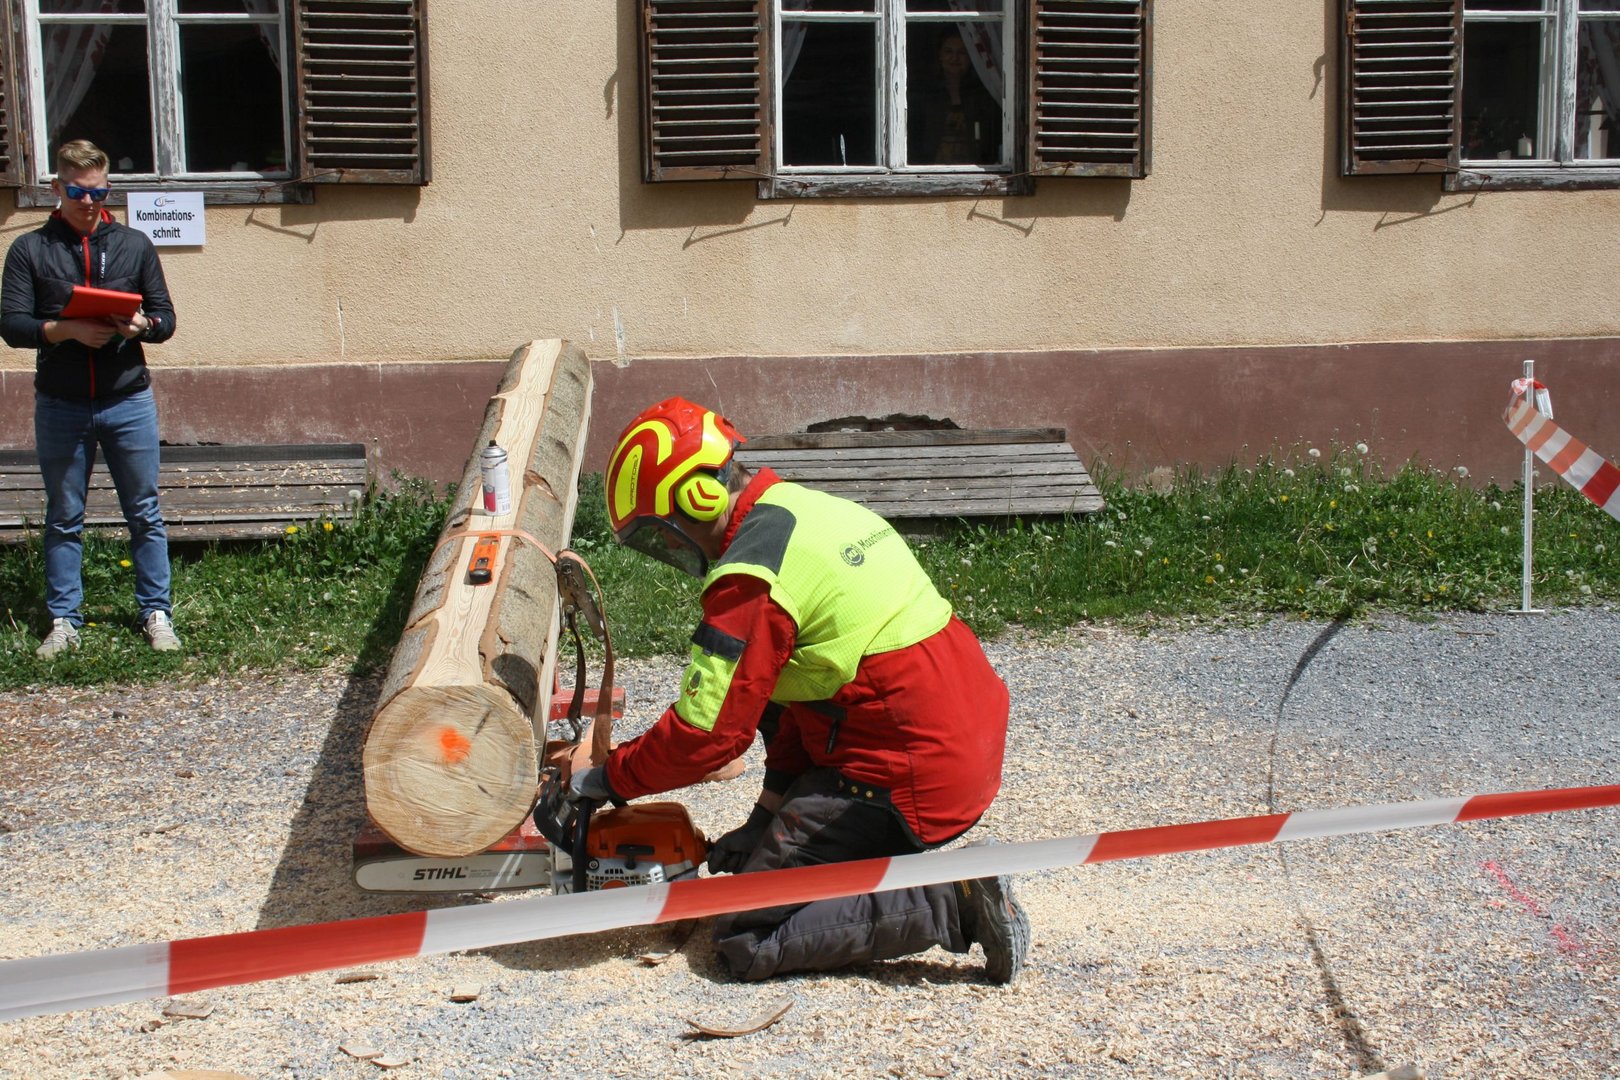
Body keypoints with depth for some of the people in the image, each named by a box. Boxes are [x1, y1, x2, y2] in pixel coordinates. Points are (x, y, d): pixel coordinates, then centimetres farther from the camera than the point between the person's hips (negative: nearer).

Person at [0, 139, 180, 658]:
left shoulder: (135, 245, 7)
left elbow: (166, 318, 7)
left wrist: (141, 325, -16)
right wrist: (68, 329, -21)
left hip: (128, 402, 1)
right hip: (59, 406, 0)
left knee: (145, 514, 5)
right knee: (63, 519, 8)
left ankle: (156, 614, 14)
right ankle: (63, 621, 16)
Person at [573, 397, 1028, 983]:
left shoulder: (751, 574, -16)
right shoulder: (813, 507, 13)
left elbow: (706, 735, -15)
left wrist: (606, 779, 2)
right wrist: (768, 814, 16)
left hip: (910, 780, -9)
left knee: (745, 938, -3)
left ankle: (950, 903, -9)